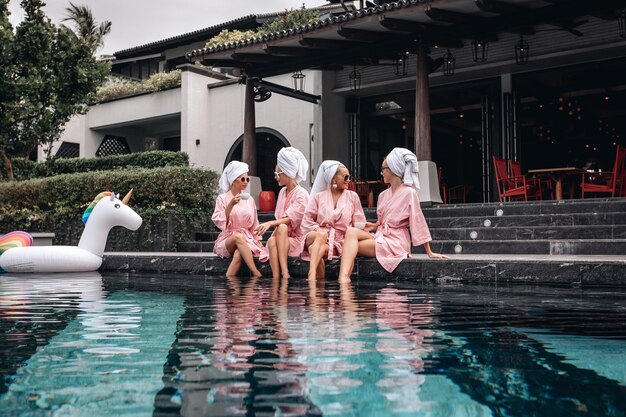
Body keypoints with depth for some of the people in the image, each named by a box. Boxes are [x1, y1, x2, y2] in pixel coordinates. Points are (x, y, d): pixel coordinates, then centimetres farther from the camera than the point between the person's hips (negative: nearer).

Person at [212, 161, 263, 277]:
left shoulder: (249, 200, 11)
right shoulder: (222, 198, 2)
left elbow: (254, 225, 17)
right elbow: (220, 222, -9)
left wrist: (257, 243, 8)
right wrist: (231, 205, -19)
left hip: (247, 240, 2)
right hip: (227, 240, -2)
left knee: (238, 255, -35)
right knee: (238, 236, -37)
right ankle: (256, 273, -41)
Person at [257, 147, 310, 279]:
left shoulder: (302, 194, -6)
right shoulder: (283, 191, 16)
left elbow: (291, 219, -17)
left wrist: (271, 223, -30)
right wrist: (273, 225, -5)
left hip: (297, 239, -5)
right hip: (281, 236, 5)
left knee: (282, 228, -34)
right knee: (271, 240, -29)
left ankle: (285, 272, -39)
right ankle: (276, 277, -41)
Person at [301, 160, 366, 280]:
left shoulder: (352, 197, 14)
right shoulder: (319, 197, 12)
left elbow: (359, 224, 12)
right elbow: (307, 219, 8)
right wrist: (317, 229, -11)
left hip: (340, 241, 0)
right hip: (317, 237, 0)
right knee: (322, 234, -39)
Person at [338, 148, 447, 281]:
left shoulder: (409, 193, -8)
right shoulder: (383, 195, 15)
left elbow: (418, 222, -7)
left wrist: (429, 253, -5)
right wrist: (374, 225, 3)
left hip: (395, 242, -6)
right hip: (380, 236, 6)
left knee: (352, 247, -21)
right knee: (351, 231, -21)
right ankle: (343, 278, -34)